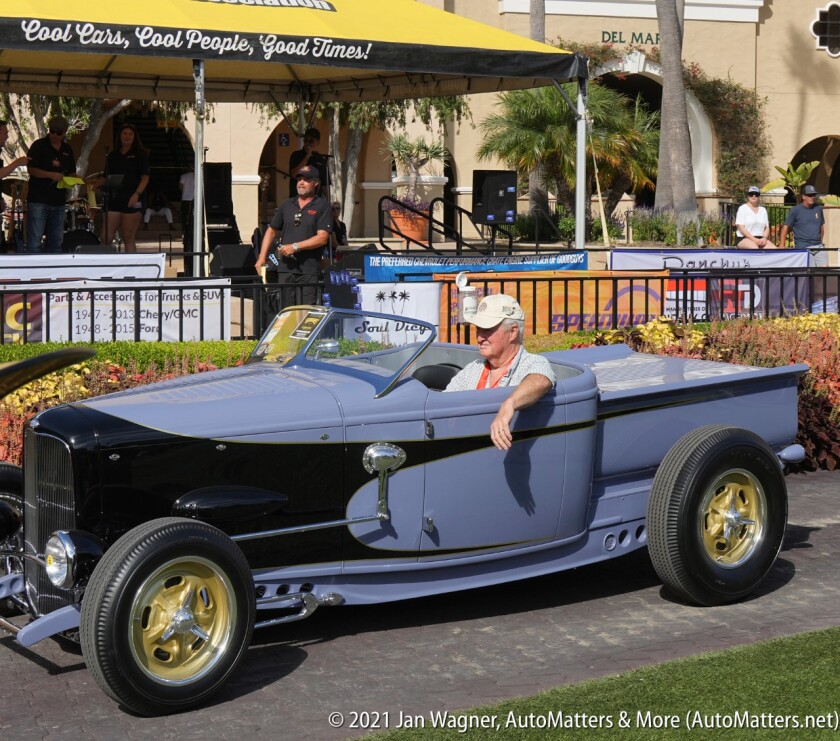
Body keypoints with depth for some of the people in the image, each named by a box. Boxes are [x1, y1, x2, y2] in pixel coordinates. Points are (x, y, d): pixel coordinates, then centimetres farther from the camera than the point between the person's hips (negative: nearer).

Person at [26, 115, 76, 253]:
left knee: (56, 241, 9)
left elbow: (72, 172, 21)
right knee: (34, 239, -9)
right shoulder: (39, 146, -2)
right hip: (38, 200, -6)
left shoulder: (67, 150, 14)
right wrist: (51, 175, -22)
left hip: (58, 201, 6)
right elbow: (31, 169, -9)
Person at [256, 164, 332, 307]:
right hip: (285, 267, 5)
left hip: (309, 270, -5)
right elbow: (271, 231, 22)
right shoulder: (287, 205, 15)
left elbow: (322, 238, -10)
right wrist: (262, 257, 12)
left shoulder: (322, 207, -1)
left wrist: (295, 246, -15)